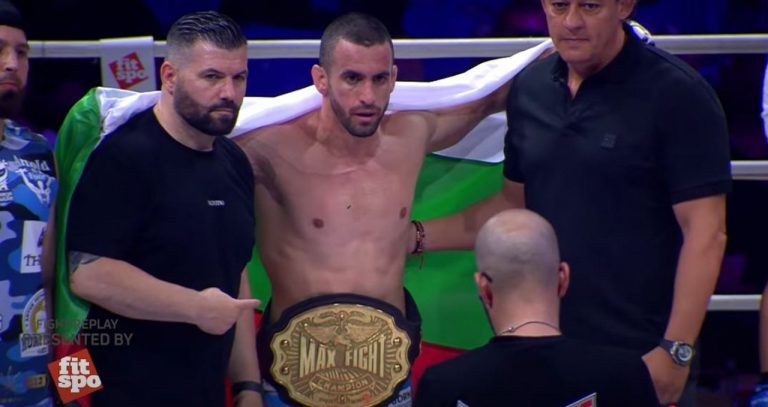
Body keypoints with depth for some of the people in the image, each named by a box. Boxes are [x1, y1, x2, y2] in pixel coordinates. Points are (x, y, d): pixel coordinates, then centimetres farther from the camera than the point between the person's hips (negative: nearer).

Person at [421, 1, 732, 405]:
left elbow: (705, 232, -13)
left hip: (641, 357, -5)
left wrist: (676, 351, -17)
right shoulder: (529, 88, 8)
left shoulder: (677, 94, -10)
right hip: (546, 352, 5)